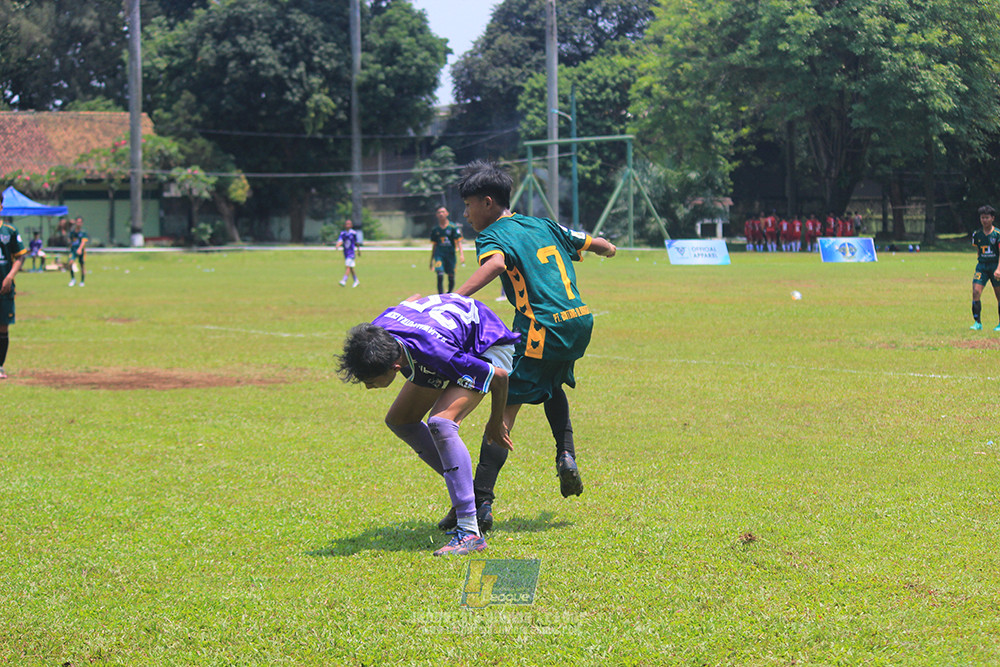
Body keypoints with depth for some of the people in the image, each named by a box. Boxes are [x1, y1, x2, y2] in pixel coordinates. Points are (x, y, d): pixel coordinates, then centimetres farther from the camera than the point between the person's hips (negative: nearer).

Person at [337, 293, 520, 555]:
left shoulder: (437, 353, -44)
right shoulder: (376, 333, -24)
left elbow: (499, 376, -28)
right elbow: (413, 300, 1)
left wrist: (496, 423, -12)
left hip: (488, 345, -9)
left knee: (440, 422, -30)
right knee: (399, 420, 8)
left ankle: (470, 531, -32)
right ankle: (463, 488, 21)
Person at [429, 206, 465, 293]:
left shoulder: (453, 227, -1)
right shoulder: (435, 230, 7)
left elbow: (458, 241, -4)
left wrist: (461, 254, -16)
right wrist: (431, 260, 17)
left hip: (450, 254, -1)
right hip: (439, 254, 1)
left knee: (451, 277, 4)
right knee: (440, 275, -16)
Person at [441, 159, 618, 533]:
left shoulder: (493, 236, -2)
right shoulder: (543, 225, 19)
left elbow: (495, 264, -26)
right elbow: (594, 243, 30)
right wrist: (608, 249, 54)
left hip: (543, 329, -7)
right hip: (580, 320, 7)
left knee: (506, 407, -7)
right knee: (551, 384, 35)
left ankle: (481, 503, -13)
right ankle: (566, 453, 17)